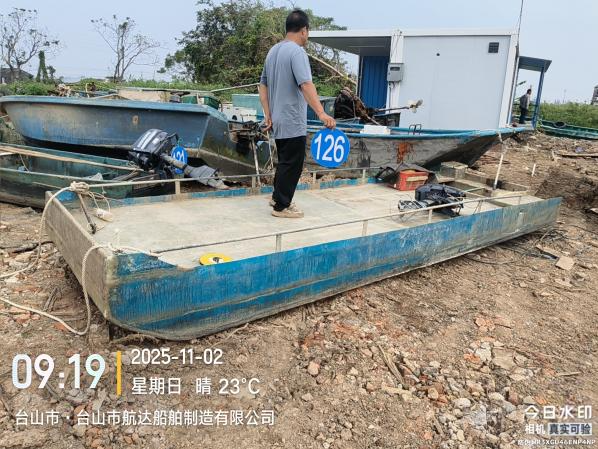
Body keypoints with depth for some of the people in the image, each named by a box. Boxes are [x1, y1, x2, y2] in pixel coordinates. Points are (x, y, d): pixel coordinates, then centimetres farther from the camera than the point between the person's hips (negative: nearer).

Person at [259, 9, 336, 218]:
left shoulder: (273, 51, 14)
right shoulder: (297, 52, -15)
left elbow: (262, 85, 16)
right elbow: (306, 85, -29)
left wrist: (267, 115, 16)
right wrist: (321, 113, -36)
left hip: (278, 120, 9)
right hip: (293, 122, -9)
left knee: (284, 161, 21)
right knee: (292, 164, 0)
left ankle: (278, 197, 30)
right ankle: (282, 206, 6)